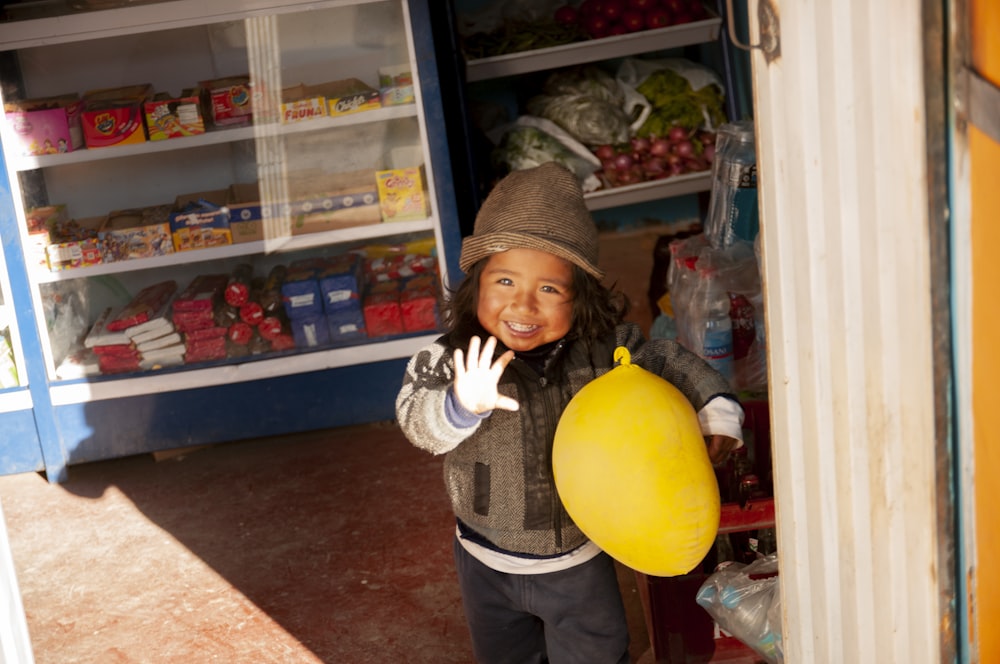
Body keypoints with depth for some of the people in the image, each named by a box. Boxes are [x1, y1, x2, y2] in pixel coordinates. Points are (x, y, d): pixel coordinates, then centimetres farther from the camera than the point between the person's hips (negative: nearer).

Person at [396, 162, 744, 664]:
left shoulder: (603, 349, -17)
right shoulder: (452, 359, -23)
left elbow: (667, 362, -1)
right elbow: (418, 420, -38)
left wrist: (715, 408, -11)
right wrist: (463, 404, -57)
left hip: (581, 561, 0)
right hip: (490, 566, 0)